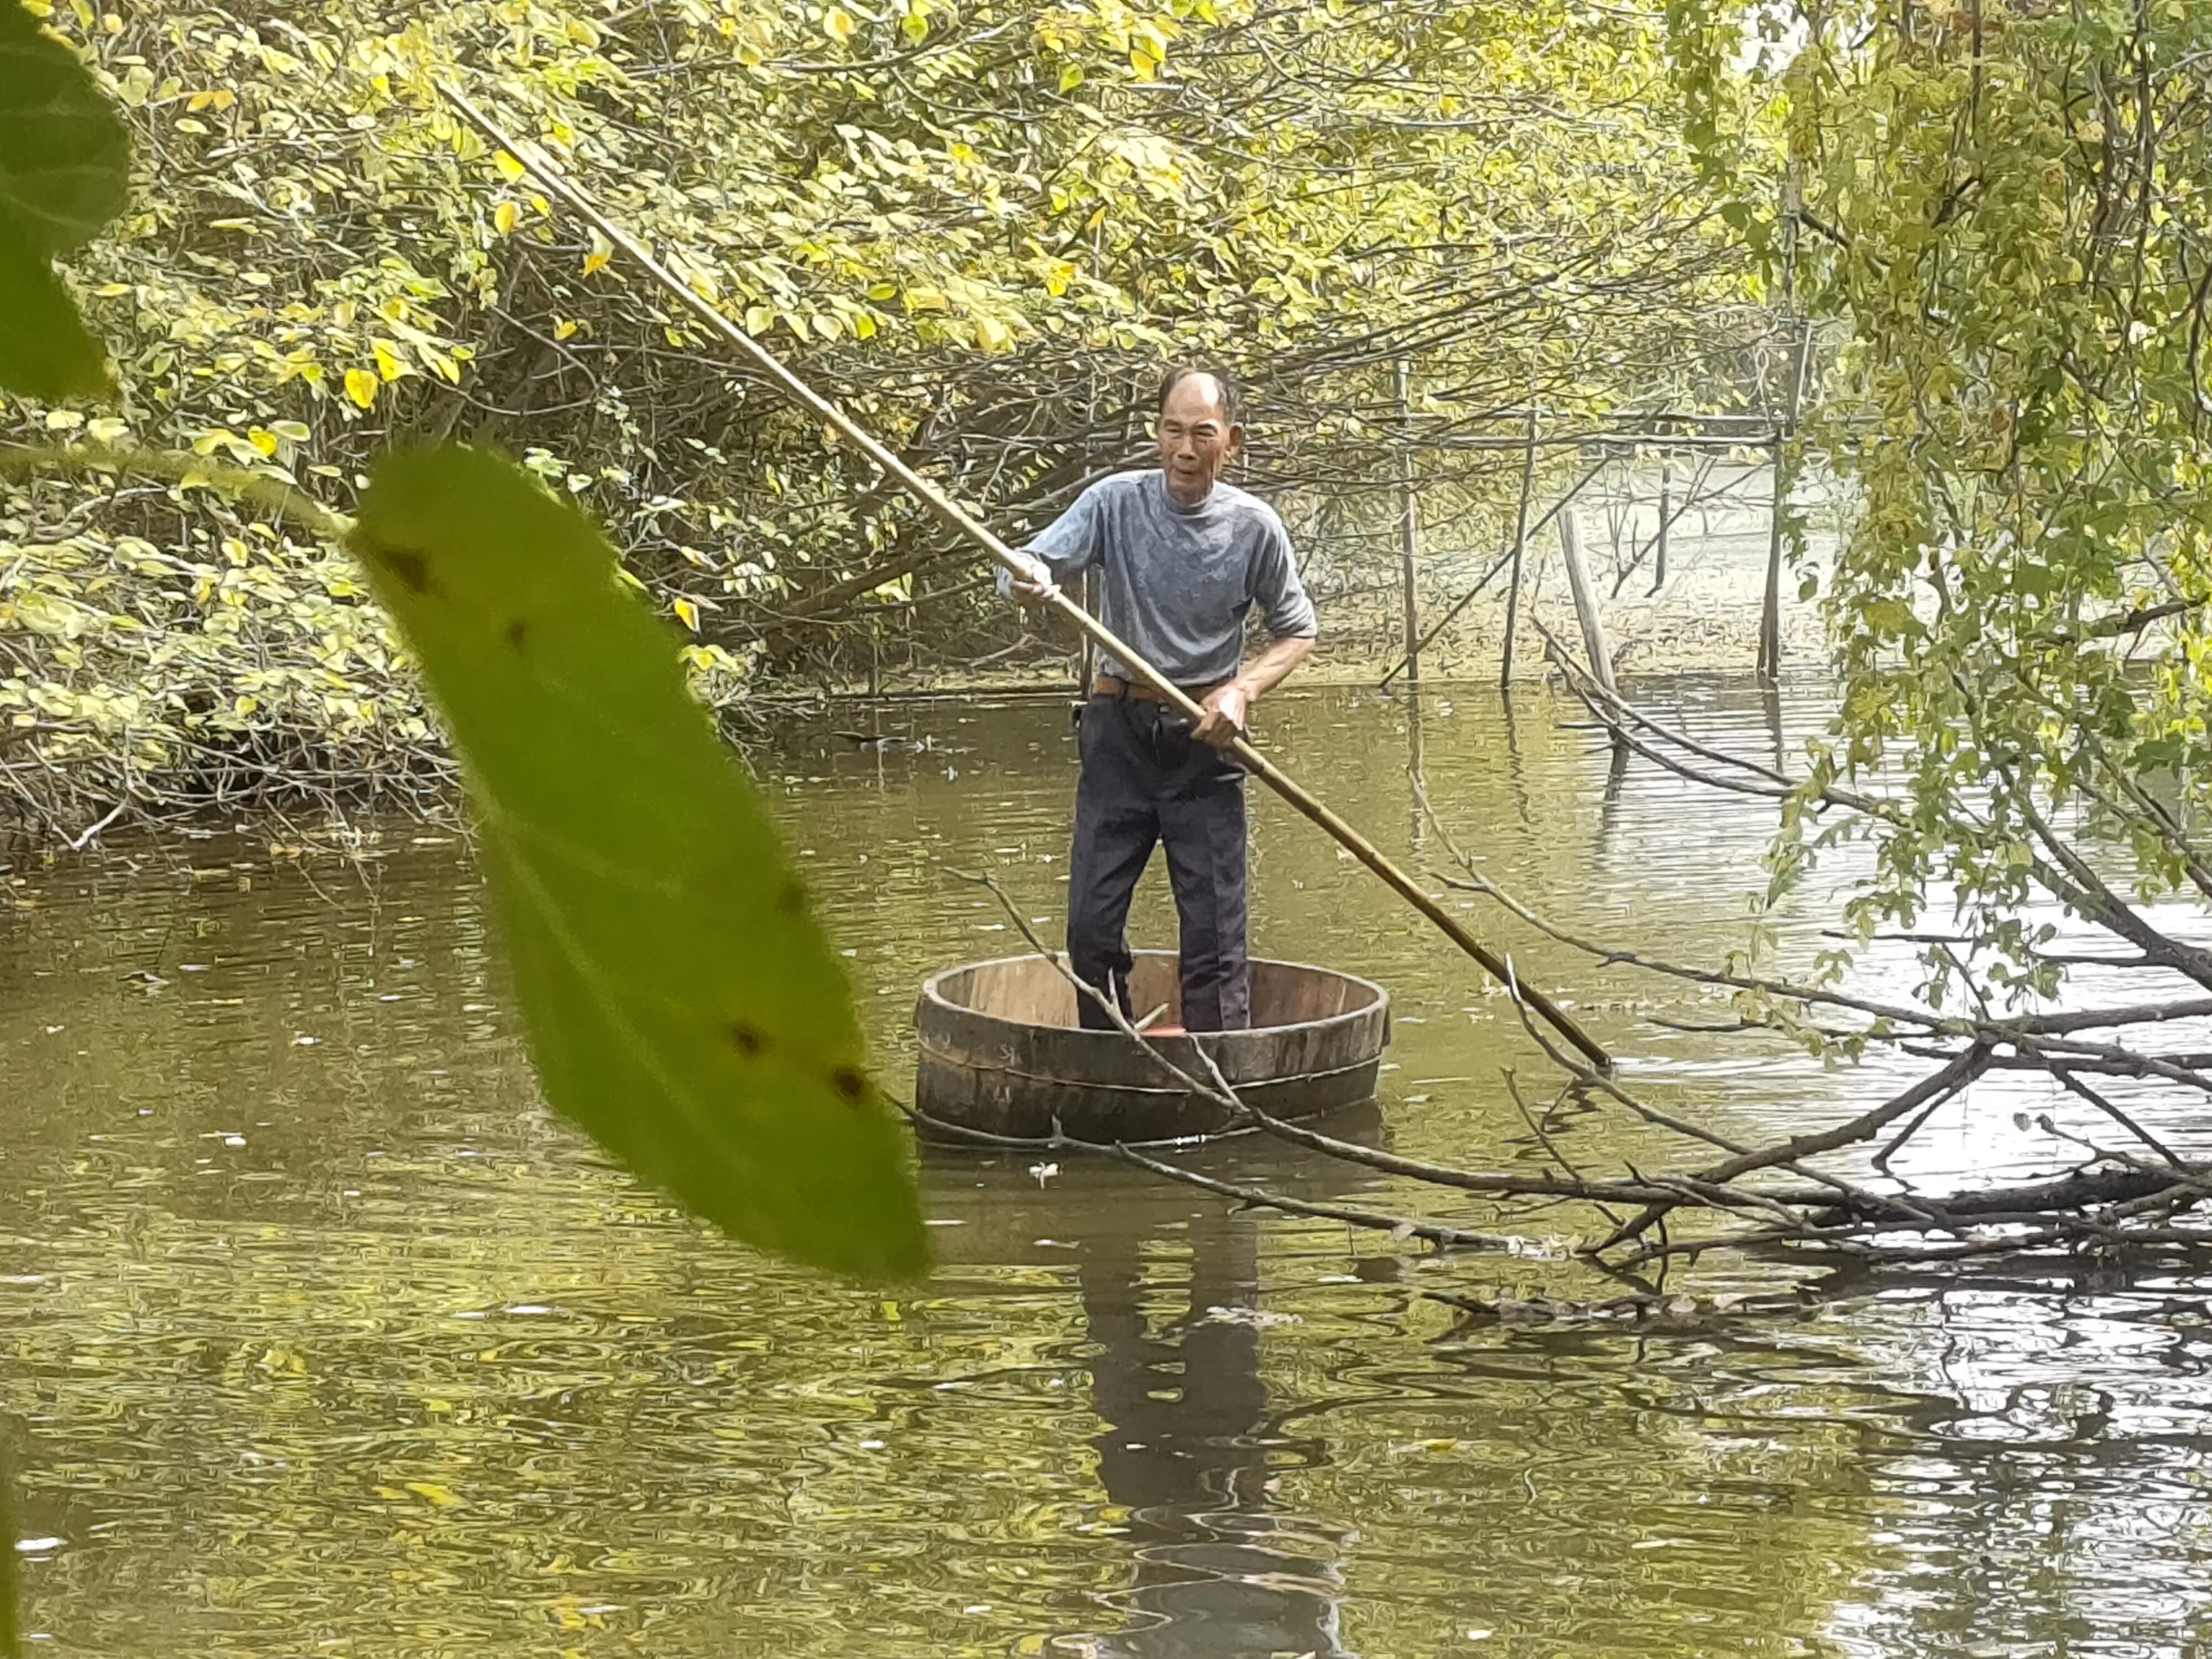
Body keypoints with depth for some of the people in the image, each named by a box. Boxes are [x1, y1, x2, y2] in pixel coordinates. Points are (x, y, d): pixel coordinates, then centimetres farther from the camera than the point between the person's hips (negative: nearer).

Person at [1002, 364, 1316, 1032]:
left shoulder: (1254, 527, -4)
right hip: (1119, 731, 1)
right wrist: (1026, 581, -41)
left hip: (1205, 740, -1)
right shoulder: (1117, 502, -6)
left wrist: (1242, 690, -10)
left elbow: (1296, 632, 7)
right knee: (1091, 926, 3)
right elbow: (1027, 565, -16)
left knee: (1213, 930, -1)